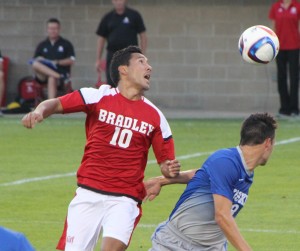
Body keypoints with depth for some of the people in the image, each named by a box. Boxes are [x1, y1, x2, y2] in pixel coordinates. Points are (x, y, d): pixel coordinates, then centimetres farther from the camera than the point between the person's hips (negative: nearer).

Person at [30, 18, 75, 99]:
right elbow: (34, 60, 14)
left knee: (52, 79, -39)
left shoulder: (66, 44, 11)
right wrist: (38, 60, -10)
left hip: (62, 73, -3)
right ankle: (58, 76, -41)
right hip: (44, 76, 3)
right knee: (35, 64, -29)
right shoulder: (42, 45, 19)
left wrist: (57, 62, -11)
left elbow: (71, 60, 2)